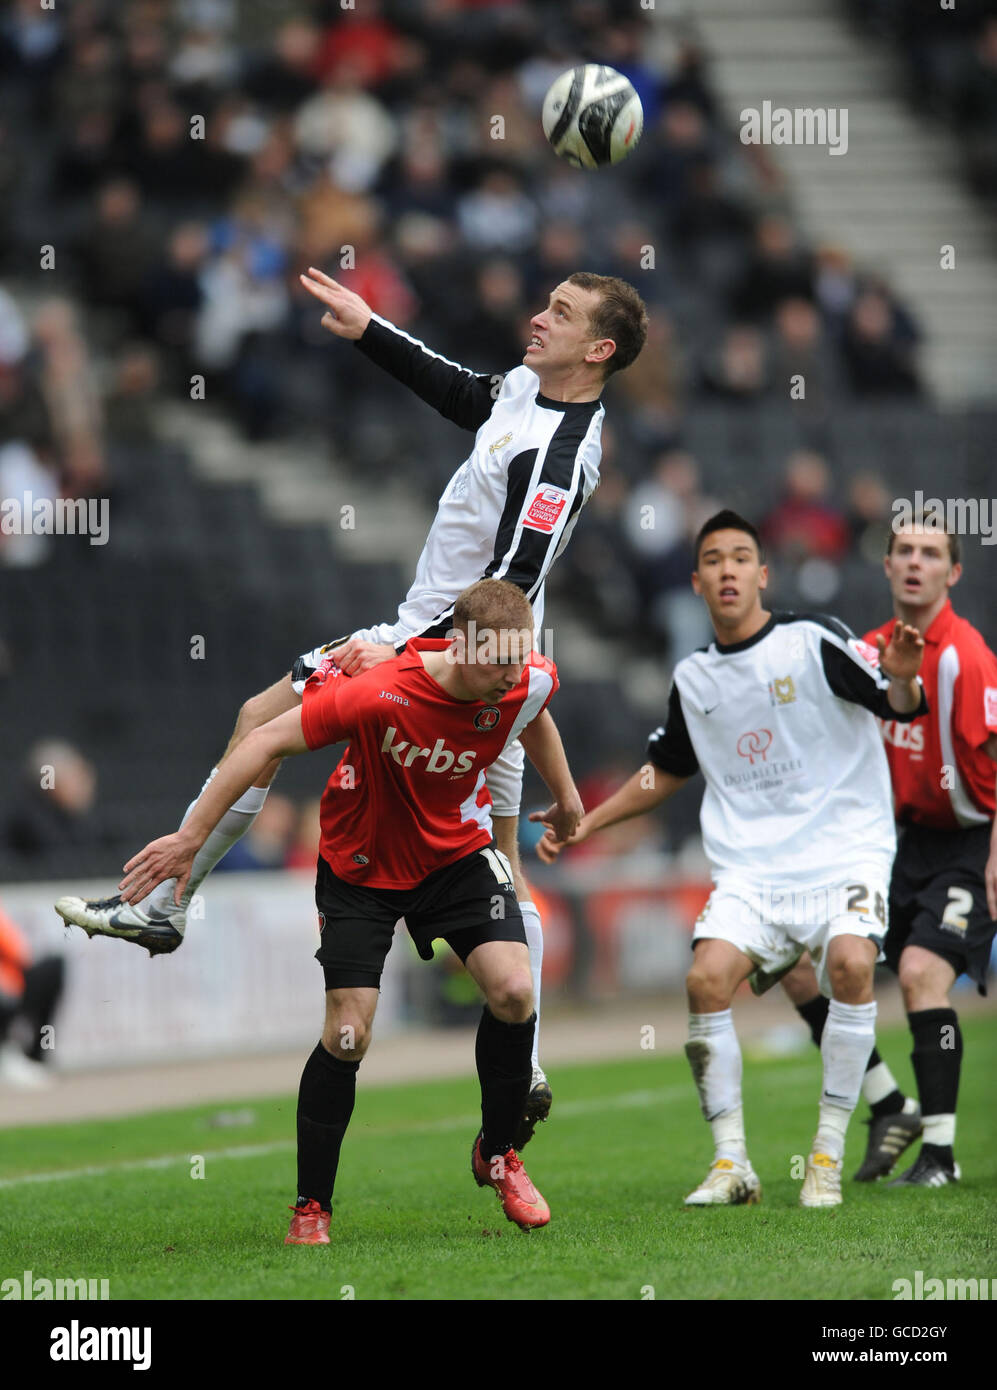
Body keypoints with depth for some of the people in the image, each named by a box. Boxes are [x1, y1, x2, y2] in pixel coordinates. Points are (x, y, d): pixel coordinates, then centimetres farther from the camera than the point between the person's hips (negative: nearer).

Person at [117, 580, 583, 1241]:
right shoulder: (382, 695, -35)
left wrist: (567, 798, 24)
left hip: (459, 850, 4)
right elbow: (267, 740, -27)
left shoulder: (531, 682, -18)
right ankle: (311, 1210, 6)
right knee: (349, 1031, -11)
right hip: (362, 861, -3)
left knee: (514, 992, -17)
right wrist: (191, 838, -26)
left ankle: (498, 1154, 8)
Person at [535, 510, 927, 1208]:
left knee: (851, 963, -29)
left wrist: (902, 679, -32)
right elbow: (667, 771, 27)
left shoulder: (813, 640, -4)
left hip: (844, 849, -4)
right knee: (707, 977, -20)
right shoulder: (694, 677, 11)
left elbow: (900, 707, -10)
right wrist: (585, 824, 22)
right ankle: (732, 1163, -9)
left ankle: (828, 1156, -15)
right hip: (751, 868, 4)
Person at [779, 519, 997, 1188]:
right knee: (803, 968, 0)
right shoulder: (872, 650, 5)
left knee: (922, 970, -26)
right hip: (901, 841, 8)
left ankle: (941, 1153, -16)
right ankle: (890, 1107, 13)